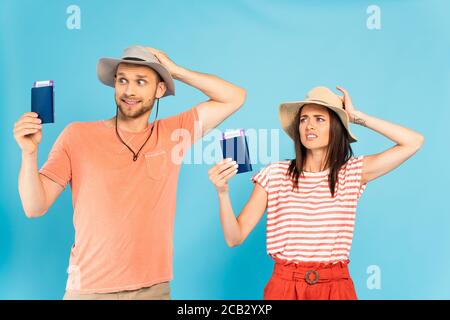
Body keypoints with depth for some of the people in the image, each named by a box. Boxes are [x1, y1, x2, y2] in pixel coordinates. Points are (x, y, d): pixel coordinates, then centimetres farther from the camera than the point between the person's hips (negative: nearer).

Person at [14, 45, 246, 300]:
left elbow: (235, 98, 0)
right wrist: (29, 153, -22)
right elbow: (35, 207, -5)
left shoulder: (173, 133, 0)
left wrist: (176, 71, -4)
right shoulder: (77, 135, -4)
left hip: (154, 287, 2)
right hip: (89, 289, -1)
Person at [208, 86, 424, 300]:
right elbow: (235, 238, -6)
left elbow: (414, 142, -7)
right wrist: (222, 192, -23)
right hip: (284, 285, 0)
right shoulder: (274, 174, -4)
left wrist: (357, 117, -4)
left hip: (336, 286, 1)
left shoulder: (353, 173, -1)